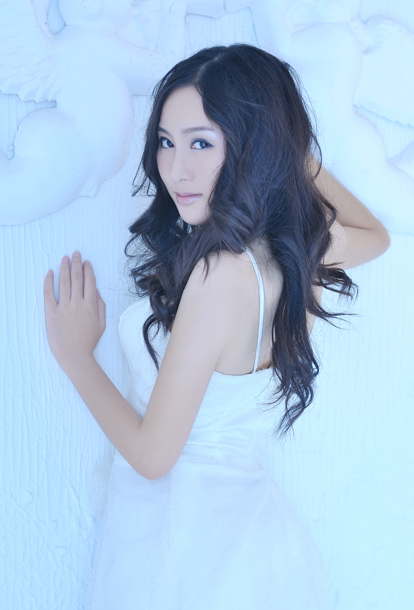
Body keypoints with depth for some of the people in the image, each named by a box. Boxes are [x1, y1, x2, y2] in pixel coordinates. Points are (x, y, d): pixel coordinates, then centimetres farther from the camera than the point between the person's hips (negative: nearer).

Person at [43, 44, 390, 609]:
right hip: (249, 514, 7)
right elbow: (376, 233, 19)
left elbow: (153, 454, -21)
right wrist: (295, 148, 15)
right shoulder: (308, 245, -7)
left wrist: (75, 354, -7)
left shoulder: (220, 274, -29)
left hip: (184, 541, -7)